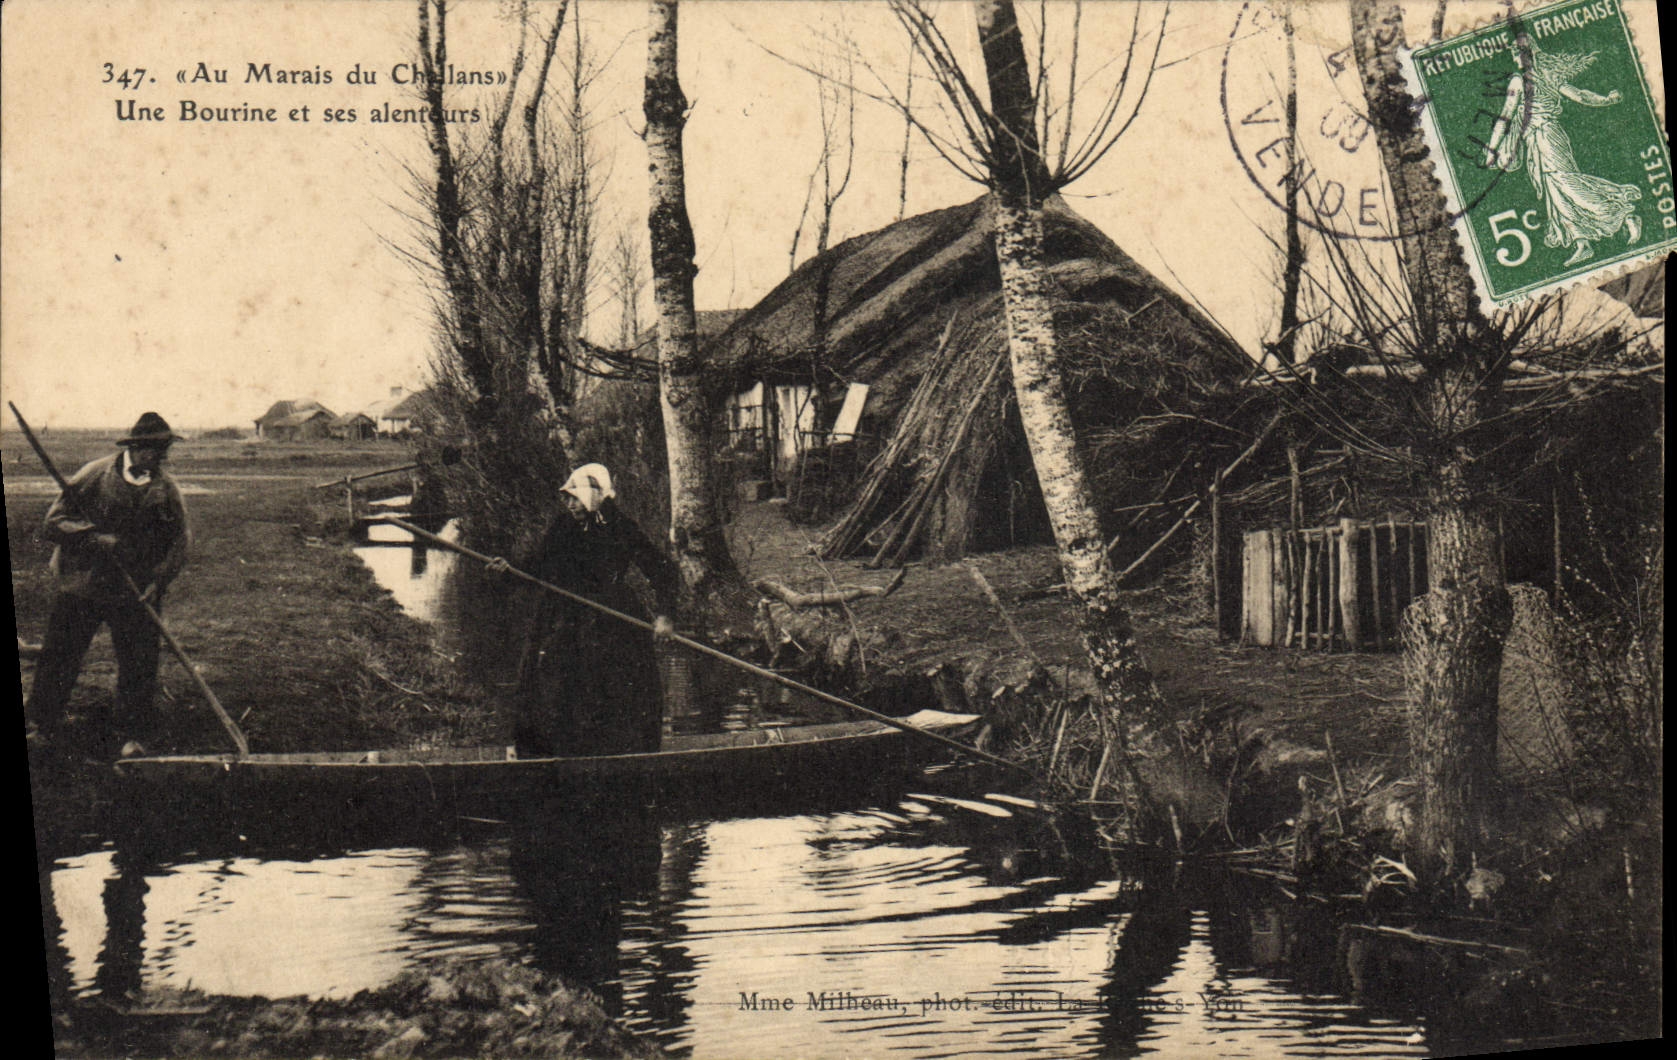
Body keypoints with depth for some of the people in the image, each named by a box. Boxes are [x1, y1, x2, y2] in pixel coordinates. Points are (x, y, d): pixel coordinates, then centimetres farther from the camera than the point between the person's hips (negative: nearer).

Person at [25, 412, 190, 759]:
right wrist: (96, 539, -20)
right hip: (80, 584, -1)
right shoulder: (94, 476, -6)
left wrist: (158, 581, -11)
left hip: (135, 591, 1)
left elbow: (180, 541, 2)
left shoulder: (166, 489, 0)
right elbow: (55, 520, -7)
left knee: (138, 663, 1)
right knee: (59, 656, 6)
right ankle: (45, 728, 23)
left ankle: (132, 733, 15)